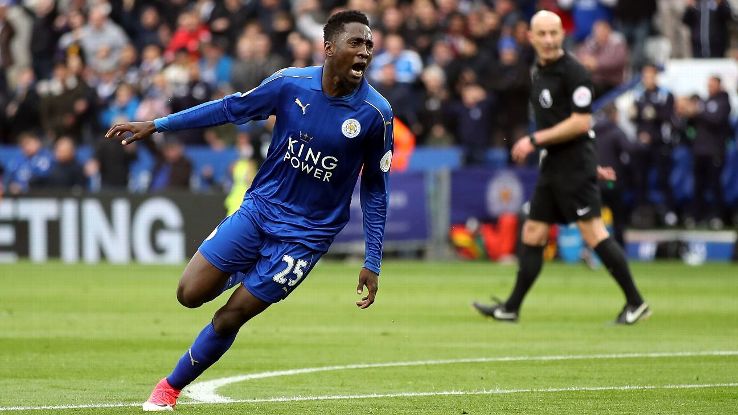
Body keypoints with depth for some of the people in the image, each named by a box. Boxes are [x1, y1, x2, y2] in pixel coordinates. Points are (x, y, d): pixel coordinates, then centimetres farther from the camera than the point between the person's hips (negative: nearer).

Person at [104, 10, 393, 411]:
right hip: (259, 208, 2)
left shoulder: (375, 113, -13)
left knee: (229, 318, -3)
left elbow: (375, 189, -3)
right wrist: (155, 125, 5)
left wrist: (372, 264, -5)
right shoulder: (291, 84, -9)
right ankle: (242, 273, 30)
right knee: (190, 294, -3)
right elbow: (231, 108, 5)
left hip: (305, 235, -2)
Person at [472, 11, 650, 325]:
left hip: (574, 165, -9)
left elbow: (580, 122, -18)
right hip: (553, 166, 9)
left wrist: (534, 140, -15)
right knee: (532, 234, 10)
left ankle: (635, 303, -6)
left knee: (593, 233, -11)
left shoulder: (573, 72, -13)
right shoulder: (538, 72, 14)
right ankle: (511, 308, 16)